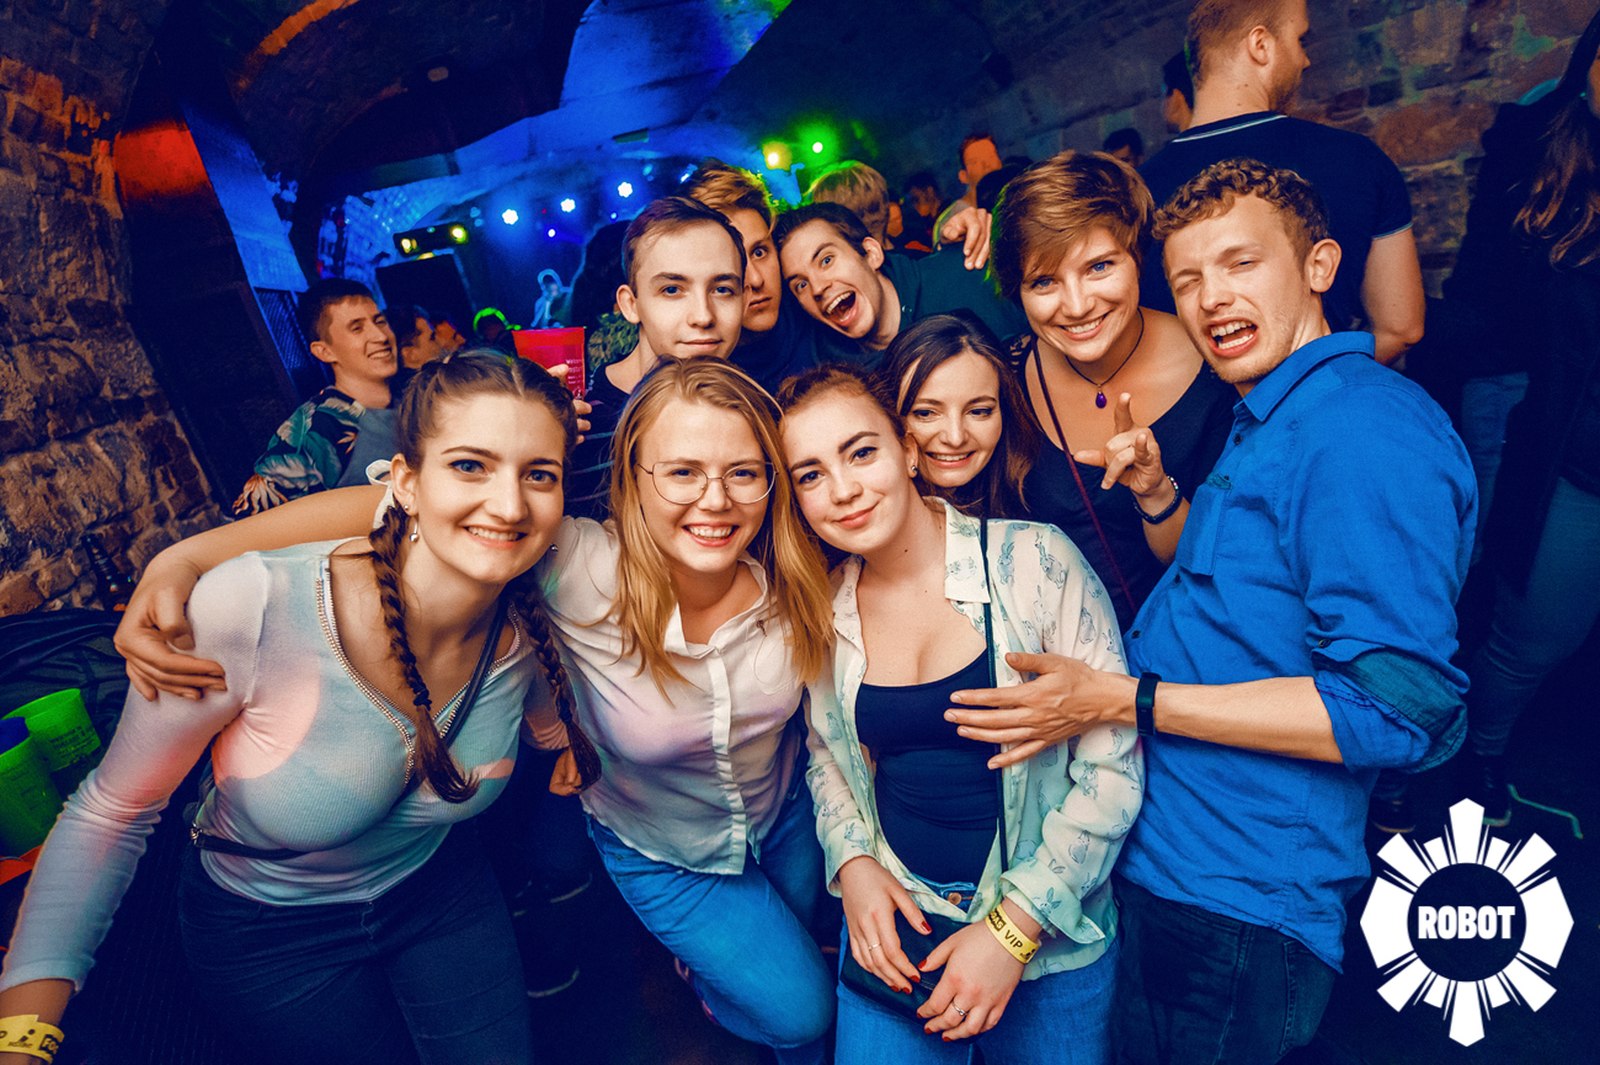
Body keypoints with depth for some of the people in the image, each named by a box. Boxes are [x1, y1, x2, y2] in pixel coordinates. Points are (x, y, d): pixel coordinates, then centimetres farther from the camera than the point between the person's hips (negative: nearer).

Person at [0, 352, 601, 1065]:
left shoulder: (531, 637, -21)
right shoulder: (251, 609, -33)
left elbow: (564, 737, 5)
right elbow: (109, 814, -20)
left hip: (437, 892, 3)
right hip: (263, 929, -2)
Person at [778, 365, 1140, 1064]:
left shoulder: (1034, 561, -16)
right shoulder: (823, 611, -4)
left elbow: (1112, 764, -14)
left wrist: (1014, 926, -16)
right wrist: (853, 862, -7)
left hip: (1048, 927, -2)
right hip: (894, 921, 2)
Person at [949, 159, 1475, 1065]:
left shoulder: (1366, 425, -20)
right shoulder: (1268, 424, 13)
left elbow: (1396, 707, -25)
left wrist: (1122, 701, -24)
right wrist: (1162, 498, 4)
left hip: (1240, 912, -9)